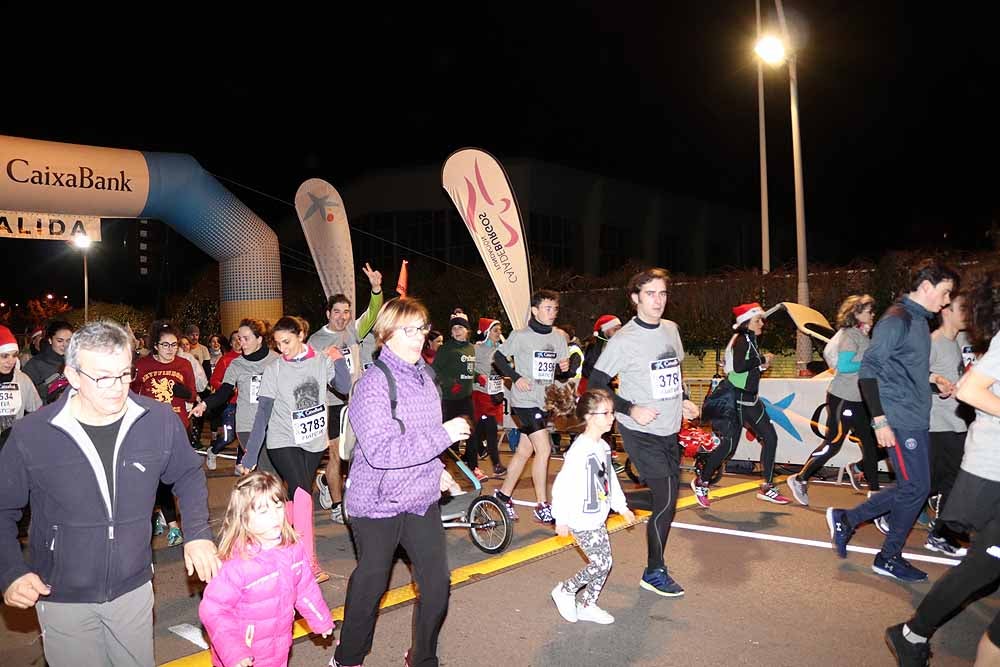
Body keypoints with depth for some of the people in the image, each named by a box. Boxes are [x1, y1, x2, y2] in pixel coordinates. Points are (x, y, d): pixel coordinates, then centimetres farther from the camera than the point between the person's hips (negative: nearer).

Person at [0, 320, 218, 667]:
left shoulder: (160, 419, -13)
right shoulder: (30, 434, -16)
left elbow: (188, 475, 4)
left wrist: (198, 532, -6)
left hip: (134, 589, 2)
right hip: (62, 599, -2)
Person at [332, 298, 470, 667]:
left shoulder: (423, 376, 7)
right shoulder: (374, 384, -19)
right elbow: (380, 450, -30)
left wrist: (436, 469, 19)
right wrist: (443, 435, -28)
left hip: (421, 497, 7)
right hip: (378, 502, -6)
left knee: (437, 582, 5)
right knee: (371, 583, 9)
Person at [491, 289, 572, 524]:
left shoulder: (559, 338, 8)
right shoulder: (520, 336, -9)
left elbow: (563, 372, 13)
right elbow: (499, 357, -1)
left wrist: (566, 368, -10)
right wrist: (516, 377, -12)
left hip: (545, 402, 6)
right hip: (525, 401, -6)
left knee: (524, 451, 12)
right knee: (544, 450, -12)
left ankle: (503, 494, 27)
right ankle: (542, 506, -2)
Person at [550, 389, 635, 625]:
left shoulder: (603, 446, 6)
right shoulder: (580, 450, -22)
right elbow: (562, 485, -22)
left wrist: (622, 507, 23)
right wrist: (561, 520, -19)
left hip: (598, 518, 9)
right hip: (581, 521, -9)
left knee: (605, 562, 10)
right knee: (600, 564, -5)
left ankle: (587, 605, 26)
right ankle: (565, 591, 15)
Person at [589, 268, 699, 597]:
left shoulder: (671, 330, 7)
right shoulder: (623, 340, -15)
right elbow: (596, 384, -12)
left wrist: (683, 400, 11)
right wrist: (631, 409, -19)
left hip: (669, 430, 7)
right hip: (640, 432, -7)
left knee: (667, 497, 11)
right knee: (666, 499, -7)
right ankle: (655, 573, 10)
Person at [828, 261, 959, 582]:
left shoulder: (919, 321, 15)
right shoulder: (896, 319, -14)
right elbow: (869, 370, -18)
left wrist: (936, 381, 7)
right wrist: (880, 420, -21)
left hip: (918, 420, 10)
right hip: (901, 420, -10)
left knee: (913, 487, 10)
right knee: (916, 488, -3)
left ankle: (846, 519, 18)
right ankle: (889, 558, 13)